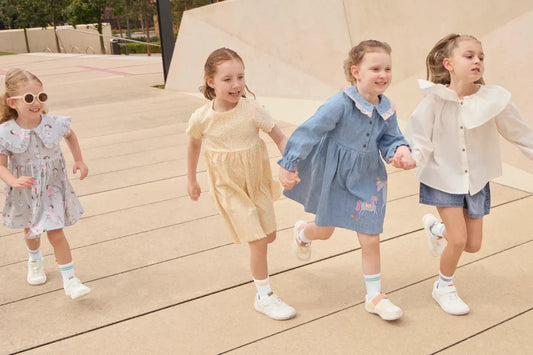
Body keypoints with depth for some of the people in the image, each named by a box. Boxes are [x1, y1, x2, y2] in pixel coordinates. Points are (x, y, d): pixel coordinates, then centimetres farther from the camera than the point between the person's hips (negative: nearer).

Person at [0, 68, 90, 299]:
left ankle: (69, 280, 4)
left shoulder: (54, 123, -19)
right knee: (30, 230, 26)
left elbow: (70, 135, 5)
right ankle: (35, 260, 57)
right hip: (25, 191, 2)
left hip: (52, 188, -1)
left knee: (56, 233, -7)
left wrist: (79, 160, 2)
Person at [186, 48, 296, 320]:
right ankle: (264, 296, 13)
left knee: (269, 236, 14)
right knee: (258, 241, -6)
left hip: (258, 182, 2)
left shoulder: (252, 109, -17)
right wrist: (191, 180, 13)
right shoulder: (201, 118, -16)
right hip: (229, 187, -2)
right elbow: (193, 145, 4)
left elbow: (280, 137, -13)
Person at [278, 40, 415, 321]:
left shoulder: (387, 109, -7)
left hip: (366, 179, 4)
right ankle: (302, 232, 56)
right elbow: (308, 132, -23)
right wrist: (288, 165, -21)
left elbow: (391, 139, 3)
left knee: (370, 239, 5)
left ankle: (374, 296, 24)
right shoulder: (340, 104, -26)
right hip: (332, 177, -4)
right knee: (324, 231, 16)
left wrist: (401, 150, -21)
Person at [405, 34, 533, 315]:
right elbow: (420, 140, -15)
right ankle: (444, 287, 21)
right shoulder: (435, 100, -18)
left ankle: (435, 228, 43)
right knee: (458, 239, -8)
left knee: (473, 245, 11)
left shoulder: (493, 100, -14)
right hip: (444, 178, -3)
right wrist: (410, 157, -34)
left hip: (477, 179, 3)